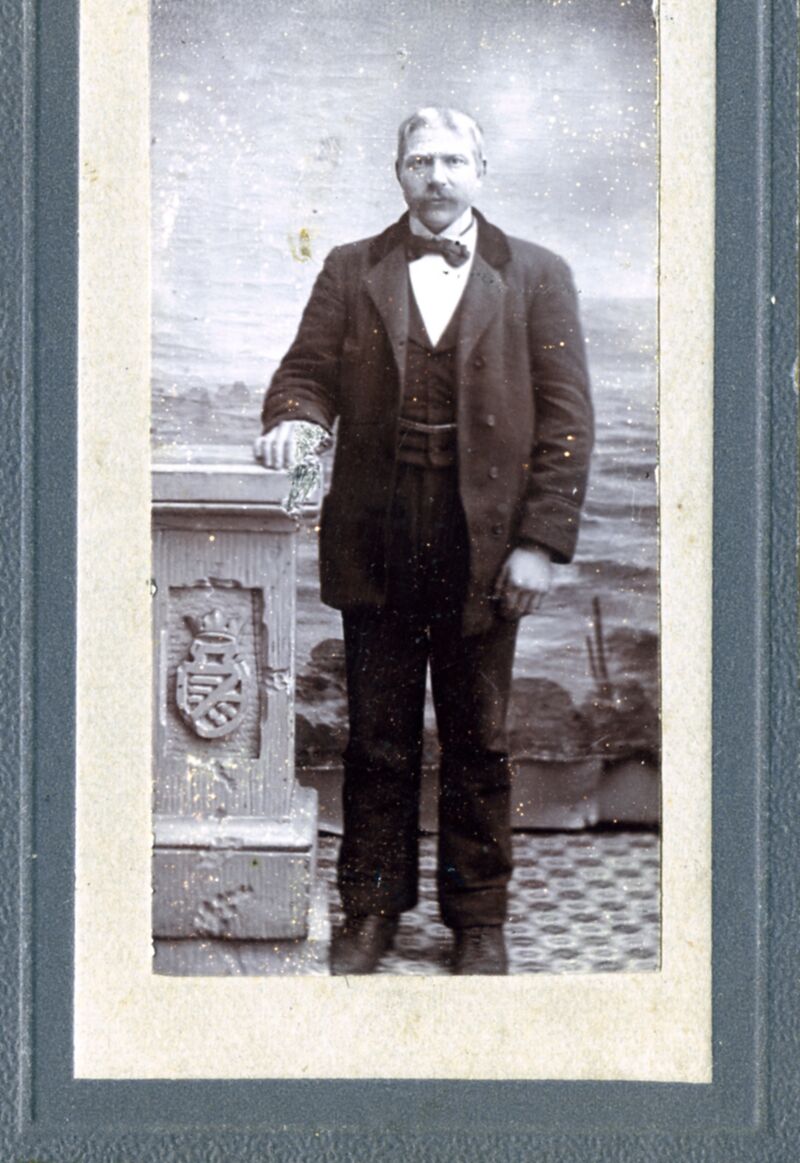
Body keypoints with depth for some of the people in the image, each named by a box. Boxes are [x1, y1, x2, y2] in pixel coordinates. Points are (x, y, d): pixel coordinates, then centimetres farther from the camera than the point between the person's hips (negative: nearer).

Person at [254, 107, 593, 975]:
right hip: (375, 538, 1)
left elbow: (566, 417, 1)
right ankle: (371, 910, 19)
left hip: (483, 543, -1)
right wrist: (294, 418, -18)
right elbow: (308, 371, 7)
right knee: (377, 739, 7)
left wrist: (541, 541, -7)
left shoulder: (535, 277, 6)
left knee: (478, 741, 7)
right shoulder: (350, 273, 11)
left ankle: (478, 918, 19)